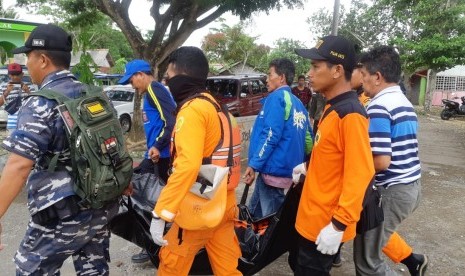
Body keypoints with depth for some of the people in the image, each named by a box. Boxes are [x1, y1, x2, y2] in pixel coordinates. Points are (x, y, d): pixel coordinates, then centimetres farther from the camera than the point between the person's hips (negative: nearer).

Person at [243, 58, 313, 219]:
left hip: (273, 169, -9)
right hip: (288, 170, 9)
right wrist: (300, 163, 24)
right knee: (254, 212, 20)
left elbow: (271, 135, -20)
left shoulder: (276, 97, -10)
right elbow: (308, 138, 15)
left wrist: (254, 164, -17)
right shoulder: (298, 103, 14)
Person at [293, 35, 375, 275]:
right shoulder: (332, 107, 7)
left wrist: (339, 224, -25)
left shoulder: (351, 114, -23)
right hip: (312, 215, 9)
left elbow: (358, 174, -26)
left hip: (326, 223, -9)